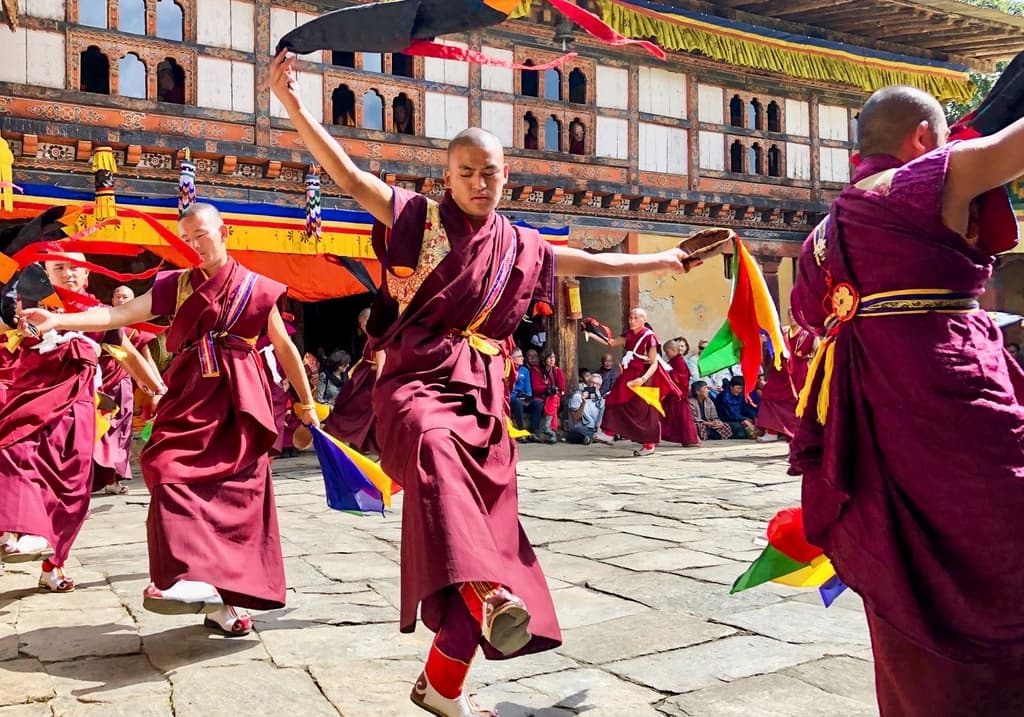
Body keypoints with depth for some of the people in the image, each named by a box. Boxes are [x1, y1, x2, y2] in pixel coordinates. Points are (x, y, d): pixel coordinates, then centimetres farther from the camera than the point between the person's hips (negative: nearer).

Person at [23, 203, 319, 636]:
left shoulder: (256, 288, 4)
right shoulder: (175, 286, 10)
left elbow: (284, 348, 10)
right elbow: (122, 314, -1)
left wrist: (307, 403, 12)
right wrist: (58, 320, -16)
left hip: (238, 401, -2)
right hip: (191, 394, 2)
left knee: (235, 493, -5)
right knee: (174, 472, -19)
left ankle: (223, 596, 3)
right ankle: (195, 578, -19)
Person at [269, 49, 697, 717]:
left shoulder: (519, 246, 16)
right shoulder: (419, 216, 4)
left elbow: (596, 263, 28)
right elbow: (349, 175, -8)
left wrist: (663, 260, 35)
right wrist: (292, 103, -20)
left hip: (483, 394, 4)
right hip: (418, 380, -4)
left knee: (493, 531, -1)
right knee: (435, 445, -42)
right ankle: (485, 594, -52)